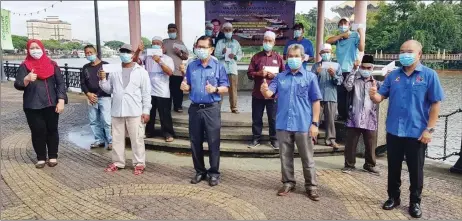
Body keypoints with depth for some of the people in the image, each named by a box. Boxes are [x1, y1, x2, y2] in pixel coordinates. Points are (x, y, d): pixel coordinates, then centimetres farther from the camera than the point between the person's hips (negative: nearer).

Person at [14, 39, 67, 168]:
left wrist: (61, 101, -7)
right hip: (32, 106, -1)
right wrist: (27, 79, -29)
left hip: (51, 104, 1)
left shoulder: (52, 64, 4)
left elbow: (60, 83, 3)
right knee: (37, 132, 1)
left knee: (52, 130, 6)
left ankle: (53, 157, 17)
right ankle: (41, 158, 13)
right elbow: (17, 85, -7)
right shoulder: (25, 66, 2)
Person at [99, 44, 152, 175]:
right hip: (117, 111, 4)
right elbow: (109, 90, 12)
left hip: (134, 112, -4)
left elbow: (146, 93, -3)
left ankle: (139, 164, 10)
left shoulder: (141, 71, 0)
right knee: (117, 139, 13)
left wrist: (146, 111, -7)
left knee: (137, 139, 1)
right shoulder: (114, 71, 10)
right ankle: (117, 162, 25)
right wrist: (103, 80, -6)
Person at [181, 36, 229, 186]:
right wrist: (185, 87, -9)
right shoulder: (191, 66, 9)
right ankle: (200, 171, 24)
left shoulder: (218, 67, -1)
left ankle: (214, 173, 14)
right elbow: (188, 87, 14)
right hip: (195, 108, 4)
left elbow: (225, 88, -1)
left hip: (211, 109, -3)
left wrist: (215, 89, -21)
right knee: (195, 142, 9)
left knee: (213, 142, 1)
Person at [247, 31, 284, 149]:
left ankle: (274, 139, 19)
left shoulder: (278, 57, 5)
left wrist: (275, 75, -12)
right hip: (258, 93, 1)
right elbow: (249, 73, 3)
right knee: (256, 118, 8)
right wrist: (258, 73, -15)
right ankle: (256, 138, 20)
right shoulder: (256, 57, 6)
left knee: (273, 118, 6)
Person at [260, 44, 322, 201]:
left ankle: (311, 186, 19)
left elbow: (316, 101, 0)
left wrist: (315, 123, -6)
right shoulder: (280, 77, 7)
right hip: (283, 124, 3)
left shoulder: (310, 77, 0)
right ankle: (288, 183, 27)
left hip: (303, 125, -2)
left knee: (307, 158, 7)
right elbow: (269, 94, -3)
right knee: (285, 157, 13)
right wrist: (265, 90, -28)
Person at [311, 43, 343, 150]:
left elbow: (340, 81, 3)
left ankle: (331, 139, 6)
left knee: (330, 119, 1)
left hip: (331, 96, 0)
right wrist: (316, 73, -15)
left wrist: (334, 75, -15)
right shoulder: (316, 65, 10)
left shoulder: (336, 65, 10)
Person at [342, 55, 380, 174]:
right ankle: (349, 164, 18)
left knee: (370, 145, 10)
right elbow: (347, 86, -17)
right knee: (351, 144, 4)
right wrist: (353, 70, -15)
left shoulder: (376, 83, 11)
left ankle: (369, 164, 28)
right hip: (354, 118, -2)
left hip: (370, 120, 2)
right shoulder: (355, 80, 3)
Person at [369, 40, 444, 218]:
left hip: (417, 133, -3)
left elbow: (436, 104, -7)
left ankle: (415, 203, 25)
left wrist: (429, 129, -11)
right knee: (393, 168, 14)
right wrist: (373, 95, -21)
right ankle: (393, 197, 30)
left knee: (416, 170, 9)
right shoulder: (393, 75, 5)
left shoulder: (429, 75, -6)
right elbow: (380, 98, 3)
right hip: (394, 131, 3)